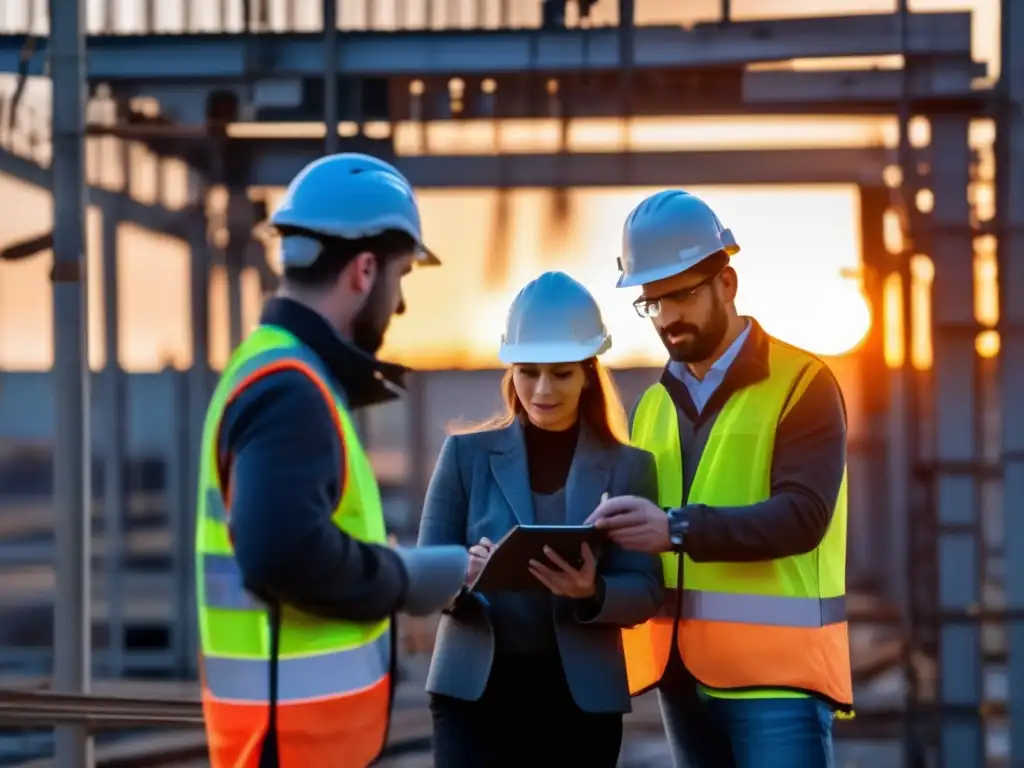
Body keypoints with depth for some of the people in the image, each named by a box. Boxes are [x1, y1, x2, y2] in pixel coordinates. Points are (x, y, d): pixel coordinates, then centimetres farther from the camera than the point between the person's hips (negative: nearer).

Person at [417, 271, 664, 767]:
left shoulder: (628, 467, 5)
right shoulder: (467, 453, 5)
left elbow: (645, 592, 0)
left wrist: (592, 592, -23)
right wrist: (463, 574, -21)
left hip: (580, 699, 1)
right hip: (474, 692, -1)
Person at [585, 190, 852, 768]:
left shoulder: (802, 384, -4)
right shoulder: (653, 406, 17)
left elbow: (802, 516, -17)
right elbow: (646, 532, 17)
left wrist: (677, 529, -29)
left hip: (777, 667, -6)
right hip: (682, 669, 6)